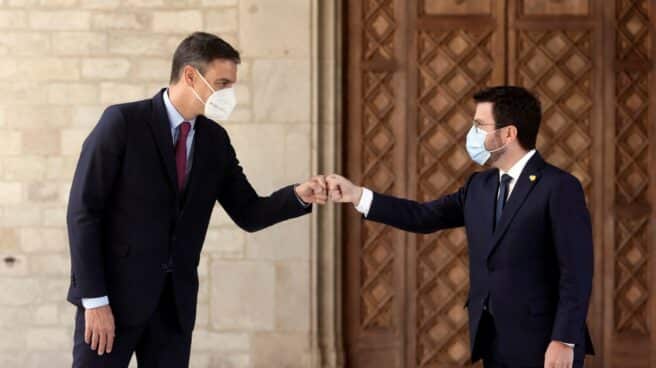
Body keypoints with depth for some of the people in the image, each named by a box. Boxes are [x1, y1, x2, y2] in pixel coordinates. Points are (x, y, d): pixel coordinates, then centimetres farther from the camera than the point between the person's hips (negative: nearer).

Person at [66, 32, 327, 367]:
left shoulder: (215, 140, 8)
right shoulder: (123, 122, -10)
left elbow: (249, 214, 11)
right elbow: (83, 210, -12)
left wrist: (299, 195, -10)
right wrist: (95, 300, -17)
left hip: (175, 300, 6)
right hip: (115, 291, -5)